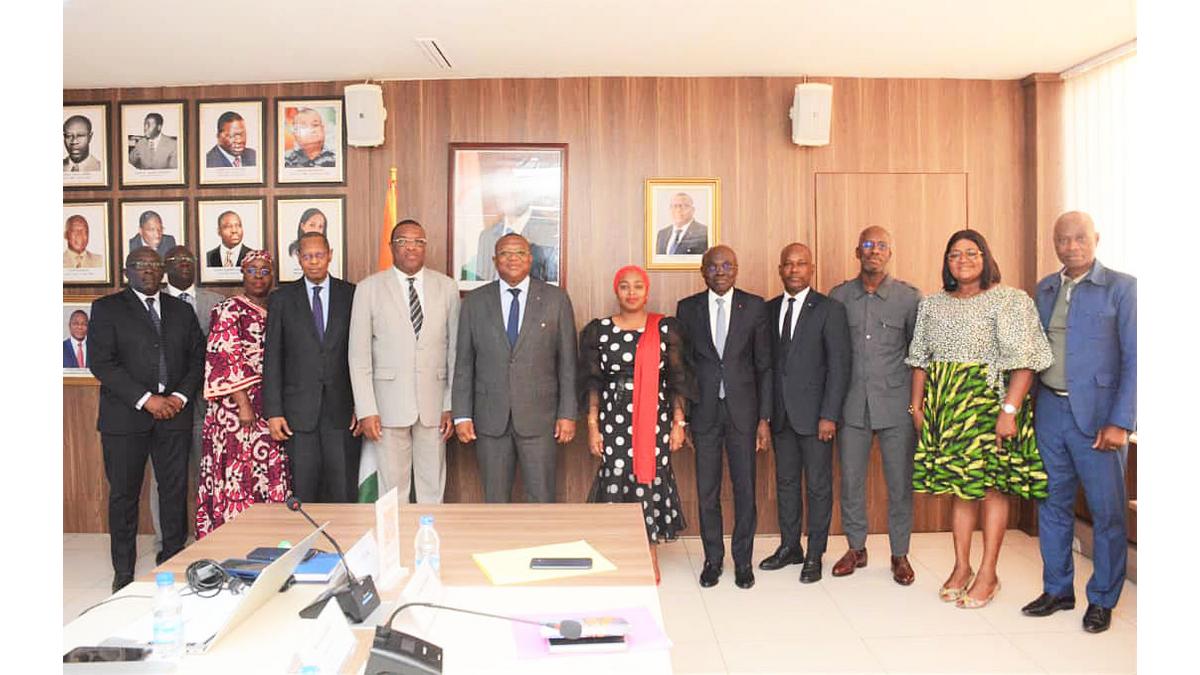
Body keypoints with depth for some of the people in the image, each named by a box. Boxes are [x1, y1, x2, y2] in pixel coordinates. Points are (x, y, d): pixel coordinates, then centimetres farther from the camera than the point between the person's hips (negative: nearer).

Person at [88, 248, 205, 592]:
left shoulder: (181, 310, 14)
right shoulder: (106, 308, 3)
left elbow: (197, 357, 11)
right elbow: (101, 362, -6)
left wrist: (181, 396, -5)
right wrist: (145, 399, -13)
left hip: (174, 412, 2)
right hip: (126, 415, -2)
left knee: (175, 491, 4)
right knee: (123, 494, 5)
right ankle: (124, 571, 17)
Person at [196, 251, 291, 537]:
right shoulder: (230, 310, -4)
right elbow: (226, 357, -12)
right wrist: (243, 403, -17)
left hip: (269, 412, 6)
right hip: (239, 409, -6)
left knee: (270, 476, 7)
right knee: (240, 474, -4)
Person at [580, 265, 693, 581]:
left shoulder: (666, 329, 3)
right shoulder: (598, 330, 5)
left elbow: (677, 379, 4)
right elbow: (592, 383, 5)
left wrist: (679, 423, 0)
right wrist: (593, 426, 0)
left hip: (655, 419, 0)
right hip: (614, 421, 0)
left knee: (651, 478, 2)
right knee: (615, 480, -1)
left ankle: (650, 557, 20)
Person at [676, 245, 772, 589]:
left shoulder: (755, 306, 1)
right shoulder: (687, 308, 4)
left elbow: (764, 365, 1)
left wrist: (764, 418, -3)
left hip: (742, 411, -1)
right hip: (703, 412, 1)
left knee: (745, 489, 6)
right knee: (707, 490, 8)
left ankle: (743, 560, 23)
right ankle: (713, 558, 24)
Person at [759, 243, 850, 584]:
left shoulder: (829, 309, -5)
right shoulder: (769, 310, 9)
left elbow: (839, 366, -8)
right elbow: (764, 361, 9)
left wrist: (829, 415, -14)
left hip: (814, 412, -4)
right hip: (780, 412, 4)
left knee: (818, 485, 5)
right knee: (786, 481, 14)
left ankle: (815, 555, 18)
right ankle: (789, 546, 27)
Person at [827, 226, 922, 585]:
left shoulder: (910, 297, 1)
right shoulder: (839, 296, 4)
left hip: (896, 406, -1)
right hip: (852, 405, 1)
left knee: (900, 482, 6)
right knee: (850, 480, 8)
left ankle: (900, 554, 23)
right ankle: (856, 548, 25)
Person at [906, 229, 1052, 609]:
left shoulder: (1010, 301, -4)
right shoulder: (932, 304, 11)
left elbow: (1024, 361, -12)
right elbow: (920, 359, 13)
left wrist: (1009, 410, -20)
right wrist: (916, 404, 6)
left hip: (989, 402, -4)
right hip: (946, 405, 4)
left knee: (992, 484, 2)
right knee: (959, 484, 10)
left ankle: (988, 574, 12)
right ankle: (961, 567, 20)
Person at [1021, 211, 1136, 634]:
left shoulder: (1121, 287, -4)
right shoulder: (1045, 289, 11)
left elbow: (1133, 358, -8)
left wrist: (1120, 422, -13)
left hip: (1097, 415, -4)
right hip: (1050, 411, 5)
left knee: (1107, 511, 5)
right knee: (1052, 504, 12)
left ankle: (1102, 600, 21)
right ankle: (1057, 590, 26)